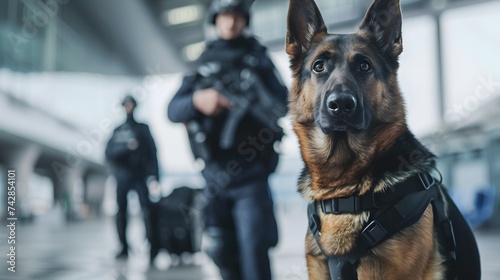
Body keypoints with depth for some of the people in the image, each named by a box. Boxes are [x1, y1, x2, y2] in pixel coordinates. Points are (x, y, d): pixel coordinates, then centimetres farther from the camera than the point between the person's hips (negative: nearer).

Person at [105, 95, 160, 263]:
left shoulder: (142, 128, 10)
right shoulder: (117, 131, 14)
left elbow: (152, 153, 1)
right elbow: (109, 153, 0)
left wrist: (153, 176, -11)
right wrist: (126, 146, -19)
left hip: (140, 176, -2)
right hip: (121, 177, 2)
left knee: (147, 211, -13)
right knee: (120, 213, -1)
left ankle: (153, 249, -14)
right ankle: (124, 248, 10)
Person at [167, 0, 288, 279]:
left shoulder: (258, 58, 6)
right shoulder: (204, 64, 10)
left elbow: (282, 102, -5)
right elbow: (174, 110, -2)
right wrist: (197, 100, -24)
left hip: (250, 174, -3)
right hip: (215, 175, 4)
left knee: (253, 250, -11)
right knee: (222, 252, 13)